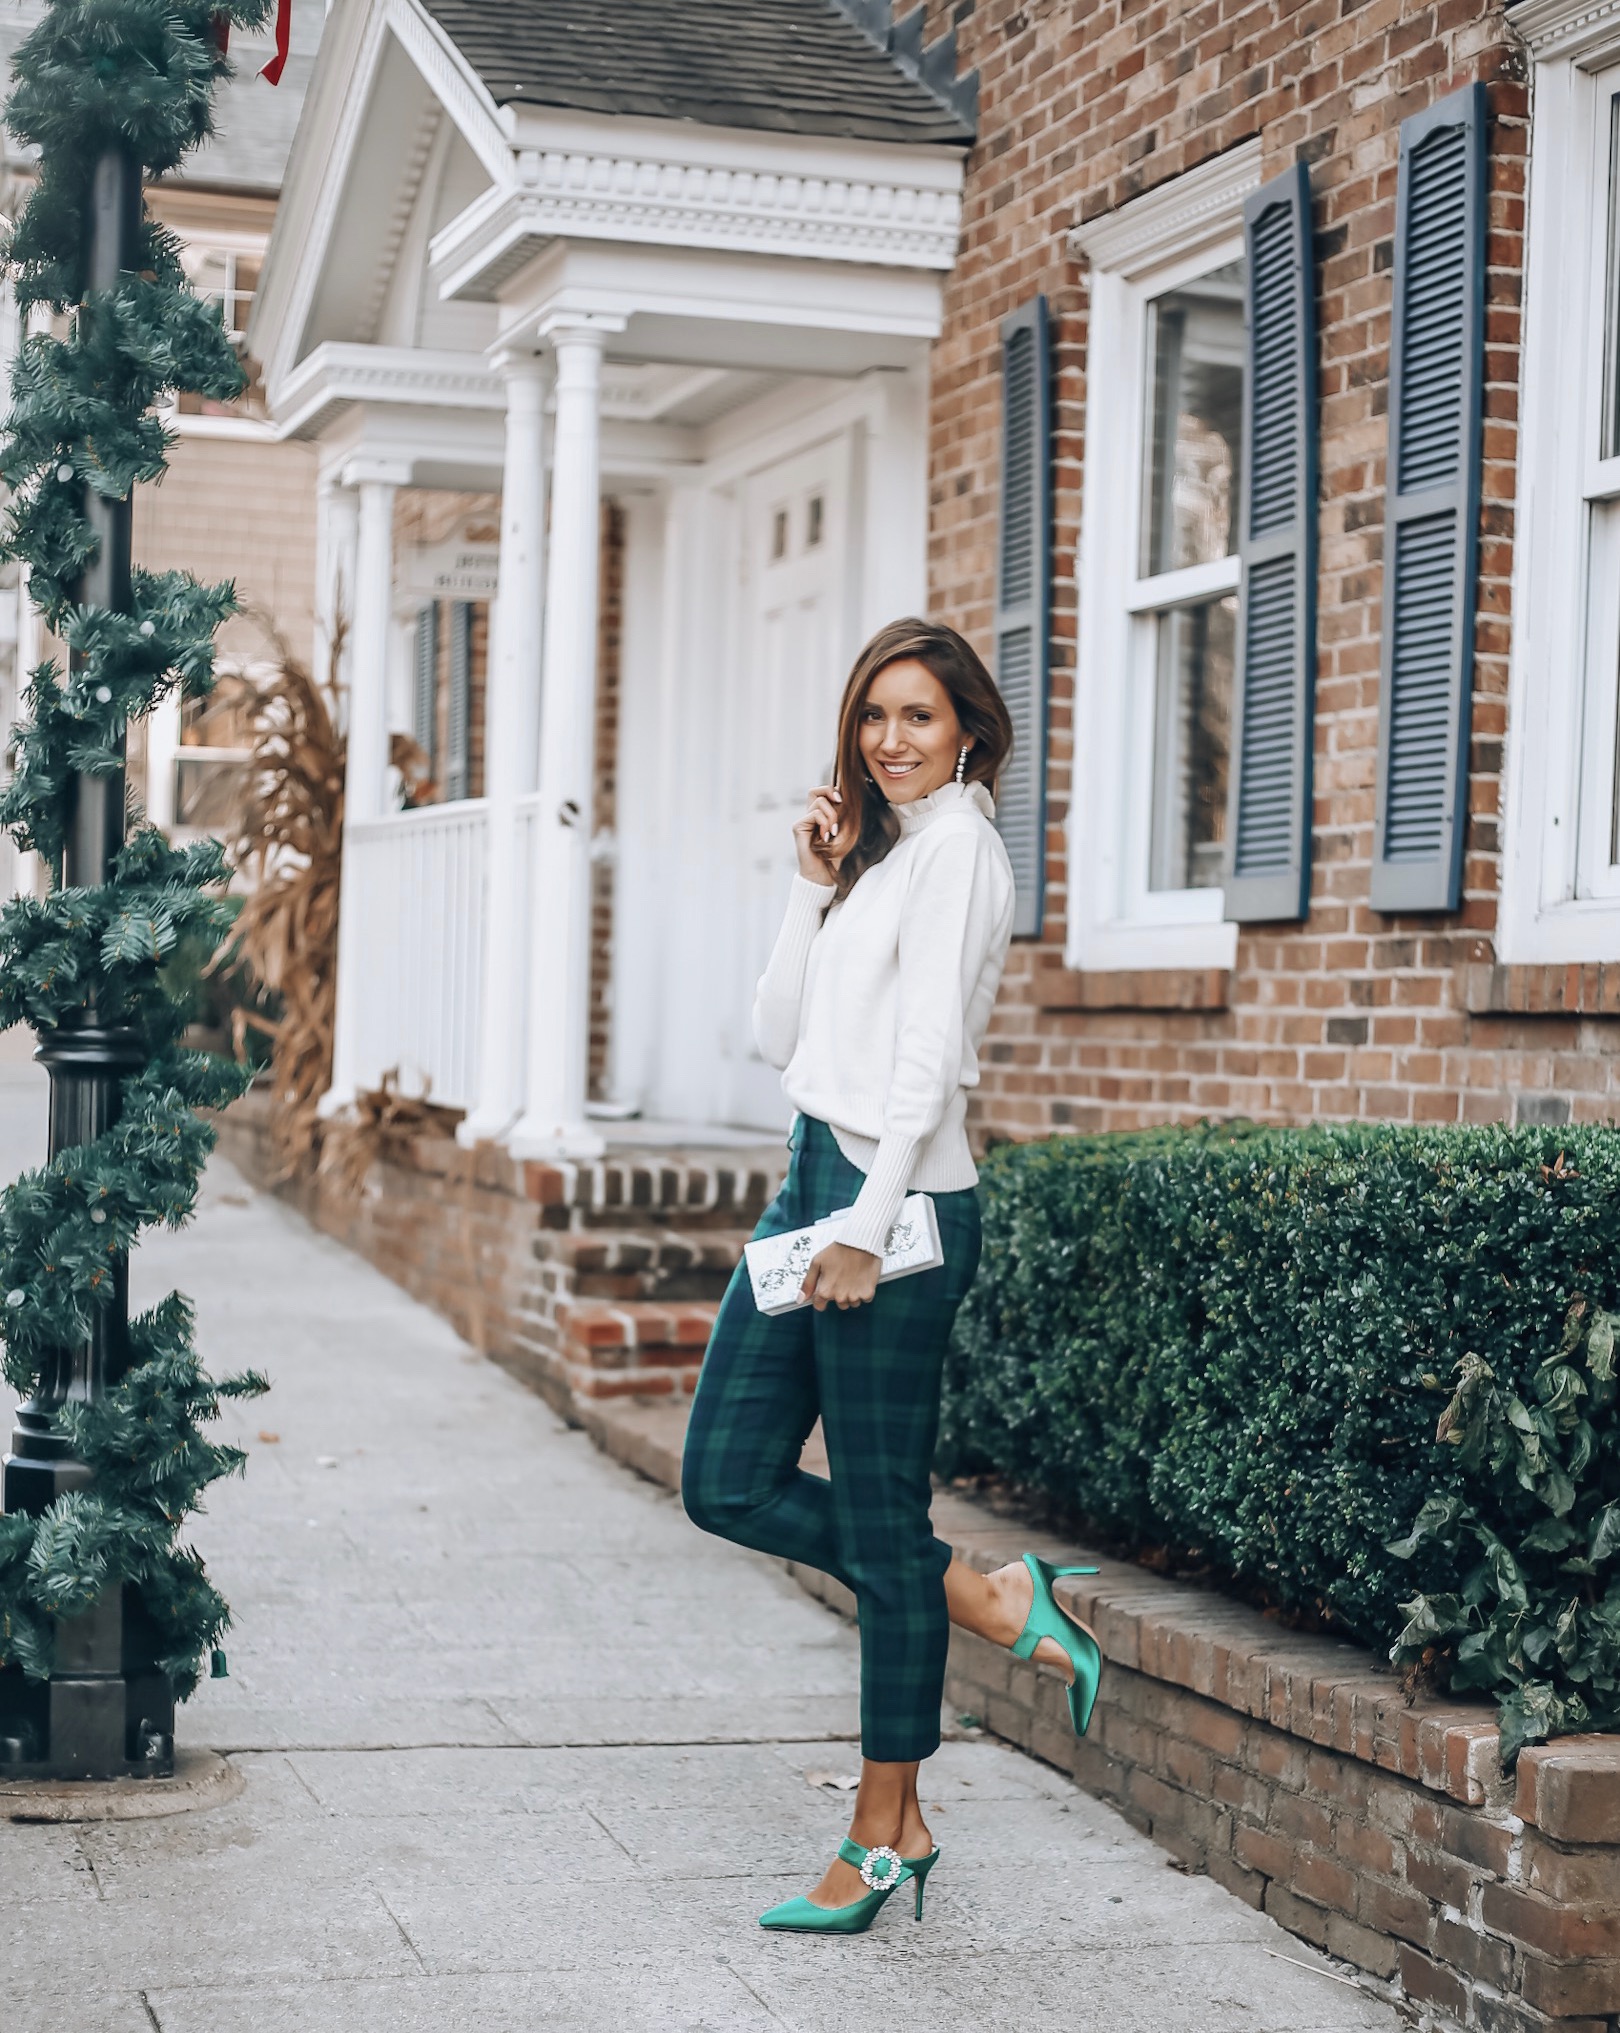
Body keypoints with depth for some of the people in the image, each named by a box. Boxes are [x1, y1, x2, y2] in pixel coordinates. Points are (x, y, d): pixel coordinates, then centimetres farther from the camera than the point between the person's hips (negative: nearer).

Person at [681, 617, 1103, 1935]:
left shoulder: (957, 843, -8)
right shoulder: (873, 848, 19)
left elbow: (930, 1054, -15)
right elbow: (781, 1035, 14)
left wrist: (866, 1229, -19)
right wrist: (813, 886, 5)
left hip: (898, 1202, -9)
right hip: (816, 1182, 9)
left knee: (882, 1521, -1)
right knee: (730, 1481, 5)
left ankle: (886, 1834, 11)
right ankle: (993, 1604, 16)